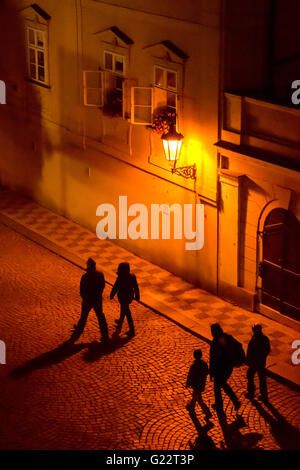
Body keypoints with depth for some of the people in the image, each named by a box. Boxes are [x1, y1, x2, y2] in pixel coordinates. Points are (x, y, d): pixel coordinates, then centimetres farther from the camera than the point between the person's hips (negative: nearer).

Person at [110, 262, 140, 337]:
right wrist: (137, 296, 12)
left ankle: (132, 331, 11)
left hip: (123, 298, -6)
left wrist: (111, 295, 3)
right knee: (123, 309, 31)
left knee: (127, 314, 5)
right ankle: (120, 321, 54)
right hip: (130, 296, 6)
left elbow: (115, 288, -14)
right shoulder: (132, 276, -11)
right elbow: (136, 287, -1)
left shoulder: (120, 279, -27)